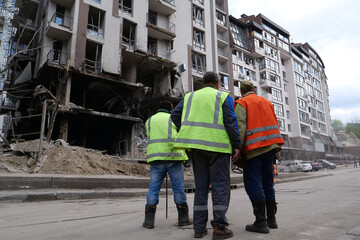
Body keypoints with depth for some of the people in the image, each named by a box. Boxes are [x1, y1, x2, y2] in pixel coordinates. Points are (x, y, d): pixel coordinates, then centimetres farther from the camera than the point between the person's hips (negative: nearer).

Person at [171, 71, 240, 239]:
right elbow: (230, 121, -5)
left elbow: (175, 115, 8)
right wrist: (236, 144, -4)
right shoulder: (223, 96, 7)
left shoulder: (190, 96, 18)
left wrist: (188, 133, 15)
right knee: (220, 184, 1)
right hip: (217, 144, -4)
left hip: (196, 145, 4)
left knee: (201, 185, 8)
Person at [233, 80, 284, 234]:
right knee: (267, 183, 14)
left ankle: (261, 222, -3)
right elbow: (275, 124, 18)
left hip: (254, 148, -7)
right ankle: (271, 219, 21)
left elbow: (240, 127, -13)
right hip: (270, 146, 7)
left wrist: (238, 149, -15)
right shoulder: (266, 102, 21)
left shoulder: (242, 103, 1)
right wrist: (275, 145, 19)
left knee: (253, 185, -3)